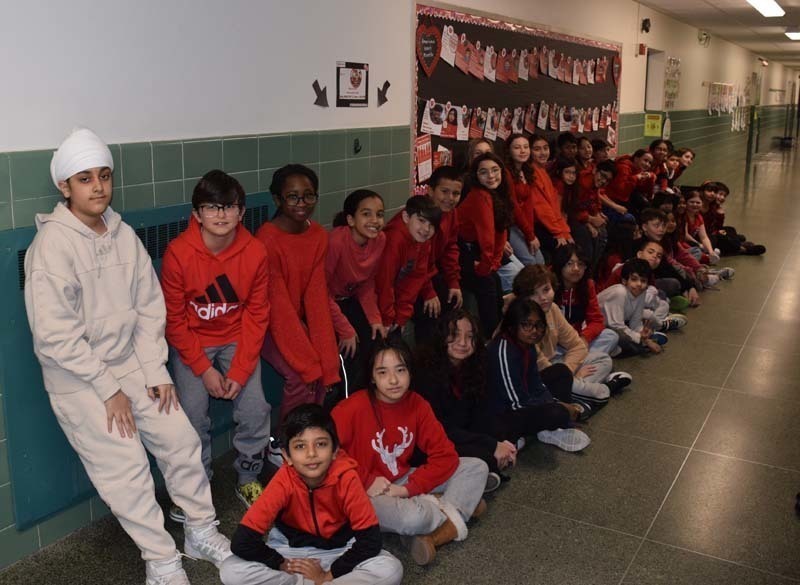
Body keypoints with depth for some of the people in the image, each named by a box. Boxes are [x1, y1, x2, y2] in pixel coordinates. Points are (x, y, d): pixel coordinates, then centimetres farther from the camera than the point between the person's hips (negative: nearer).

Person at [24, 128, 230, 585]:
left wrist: (156, 371, -3)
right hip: (77, 379, -6)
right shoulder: (52, 244, -17)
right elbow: (54, 334, -20)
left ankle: (202, 532, 23)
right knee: (126, 467, -8)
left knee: (181, 439, 5)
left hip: (130, 364, 6)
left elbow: (149, 307, 4)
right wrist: (108, 389, -17)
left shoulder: (124, 234, 1)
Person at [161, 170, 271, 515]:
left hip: (237, 340, 2)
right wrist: (204, 369, -14)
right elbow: (174, 319, -11)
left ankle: (248, 481, 15)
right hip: (191, 342, -1)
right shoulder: (178, 252, -19)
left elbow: (256, 315, -7)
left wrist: (239, 371, -13)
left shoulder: (255, 252, -14)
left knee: (255, 409, -10)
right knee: (193, 414, -14)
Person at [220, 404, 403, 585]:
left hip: (338, 552, -1)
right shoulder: (284, 481, -24)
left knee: (391, 569, -27)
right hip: (291, 550, 1)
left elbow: (370, 539, -23)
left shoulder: (346, 478, -24)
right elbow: (242, 542, -25)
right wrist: (283, 565, -19)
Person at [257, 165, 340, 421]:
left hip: (297, 319, 6)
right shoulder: (267, 239, -24)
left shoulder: (318, 236, -4)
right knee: (299, 376, -22)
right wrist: (309, 363, -25)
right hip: (267, 322, -6)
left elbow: (317, 296, -8)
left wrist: (327, 359, -17)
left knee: (328, 366, -11)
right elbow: (278, 306, -24)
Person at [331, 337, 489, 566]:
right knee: (414, 517, -37)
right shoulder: (354, 407, -19)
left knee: (477, 467, -3)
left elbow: (445, 455, -6)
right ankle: (455, 512, -3)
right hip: (364, 493, -6)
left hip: (402, 484, 6)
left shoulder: (417, 405, -5)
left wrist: (408, 489, -18)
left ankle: (435, 536, -16)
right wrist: (366, 482, -20)